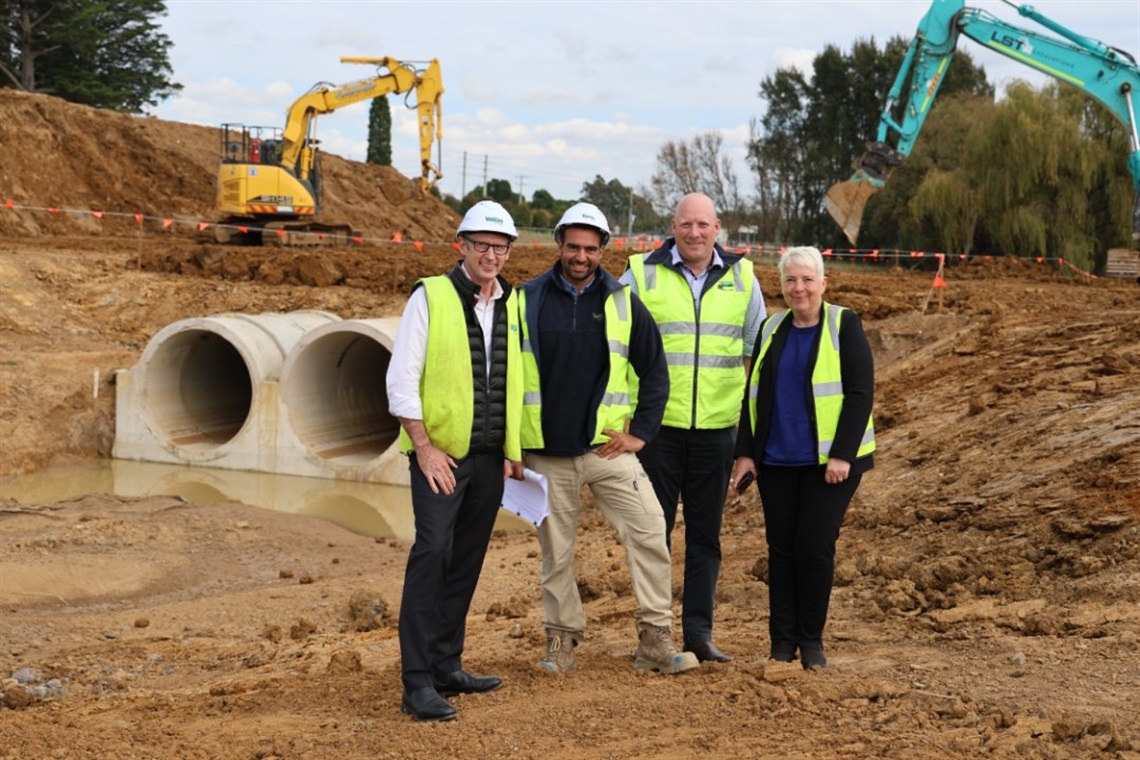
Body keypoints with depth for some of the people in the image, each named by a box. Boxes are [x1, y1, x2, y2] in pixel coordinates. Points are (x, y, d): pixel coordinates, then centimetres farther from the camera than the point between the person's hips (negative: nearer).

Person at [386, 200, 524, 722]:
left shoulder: (512, 305, 11)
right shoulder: (430, 297, -5)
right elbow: (401, 380, -8)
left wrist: (513, 450, 11)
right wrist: (424, 448, -13)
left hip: (490, 459, 6)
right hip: (440, 455, -6)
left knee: (466, 563, 11)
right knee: (432, 554, -14)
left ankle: (447, 668, 21)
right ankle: (417, 684, -12)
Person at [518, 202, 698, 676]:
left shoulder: (623, 303, 4)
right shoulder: (527, 300, 2)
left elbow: (654, 371, 10)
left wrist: (641, 432, 1)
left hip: (607, 446, 0)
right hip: (547, 454, 0)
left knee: (649, 534, -7)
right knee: (555, 552, 7)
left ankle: (655, 641, 1)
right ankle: (562, 640, 21)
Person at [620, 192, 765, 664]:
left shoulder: (741, 277, 8)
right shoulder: (641, 275, 0)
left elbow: (759, 351, 17)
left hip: (717, 427, 2)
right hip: (656, 425, -2)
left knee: (705, 532, 7)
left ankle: (698, 630, 14)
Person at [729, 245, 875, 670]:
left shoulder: (844, 326, -3)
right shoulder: (771, 330, 11)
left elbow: (860, 393, -8)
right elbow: (753, 394, 15)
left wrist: (842, 455, -14)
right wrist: (745, 452, 8)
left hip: (828, 461, -4)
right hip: (776, 461, 4)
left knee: (815, 548, -5)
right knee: (781, 548, 5)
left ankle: (812, 640, 10)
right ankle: (782, 641, 14)